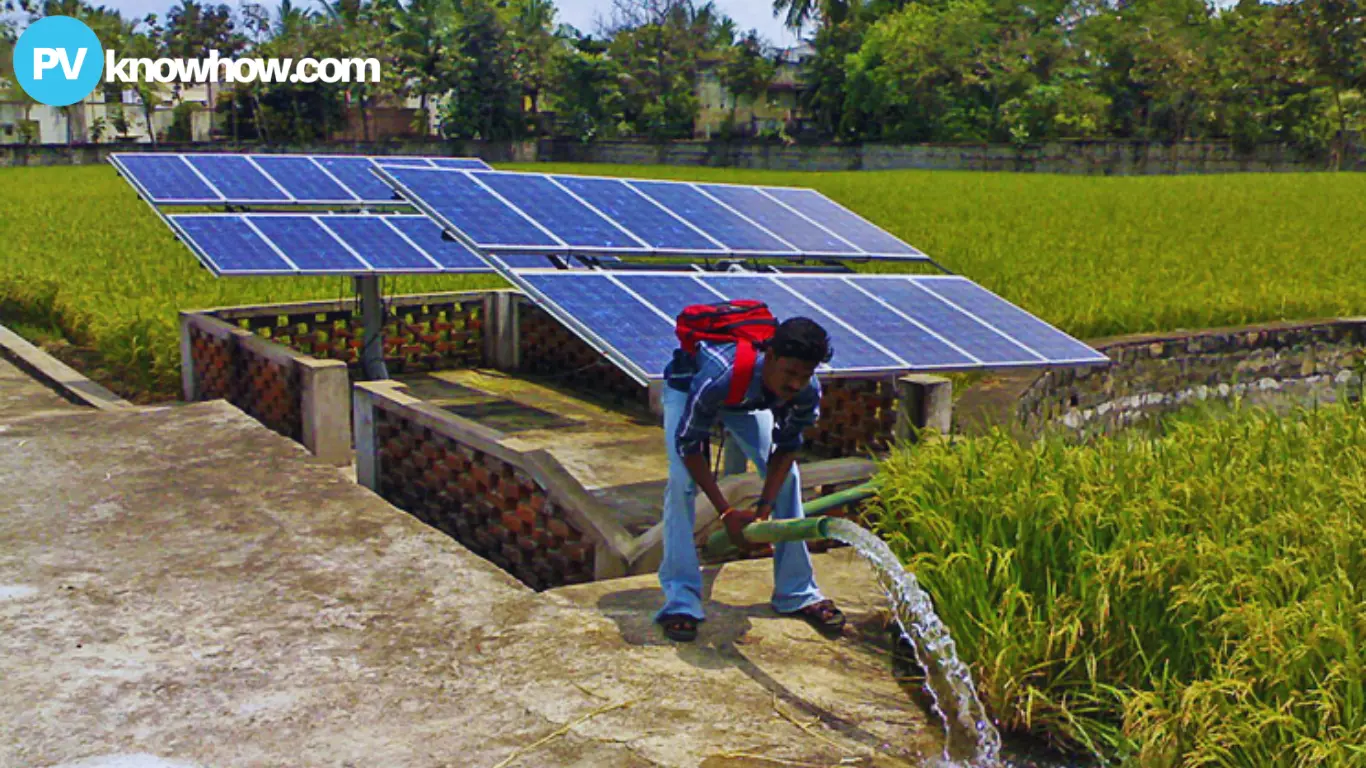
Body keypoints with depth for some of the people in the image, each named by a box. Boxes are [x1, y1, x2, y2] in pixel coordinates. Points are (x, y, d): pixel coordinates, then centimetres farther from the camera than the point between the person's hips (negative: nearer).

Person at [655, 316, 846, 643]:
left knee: (787, 476, -7)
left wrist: (764, 508, -24)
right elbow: (688, 445, -34)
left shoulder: (807, 393, -32)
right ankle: (680, 601, -13)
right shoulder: (717, 377, -47)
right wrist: (727, 513, -33)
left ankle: (798, 593, 6)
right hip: (687, 386, -4)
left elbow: (787, 447, -15)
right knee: (682, 481, -22)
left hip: (750, 397, 4)